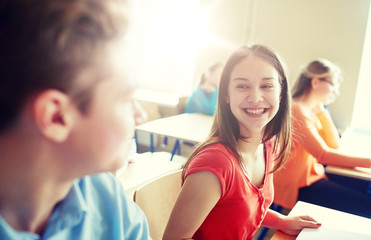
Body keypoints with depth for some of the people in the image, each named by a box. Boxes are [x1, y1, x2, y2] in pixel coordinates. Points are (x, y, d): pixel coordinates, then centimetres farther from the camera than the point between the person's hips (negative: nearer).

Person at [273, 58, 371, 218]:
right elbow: (323, 155, -22)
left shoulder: (313, 110, 10)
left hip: (312, 172, 10)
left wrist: (322, 111, 0)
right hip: (297, 187, -9)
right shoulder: (296, 110, -21)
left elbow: (334, 144, 7)